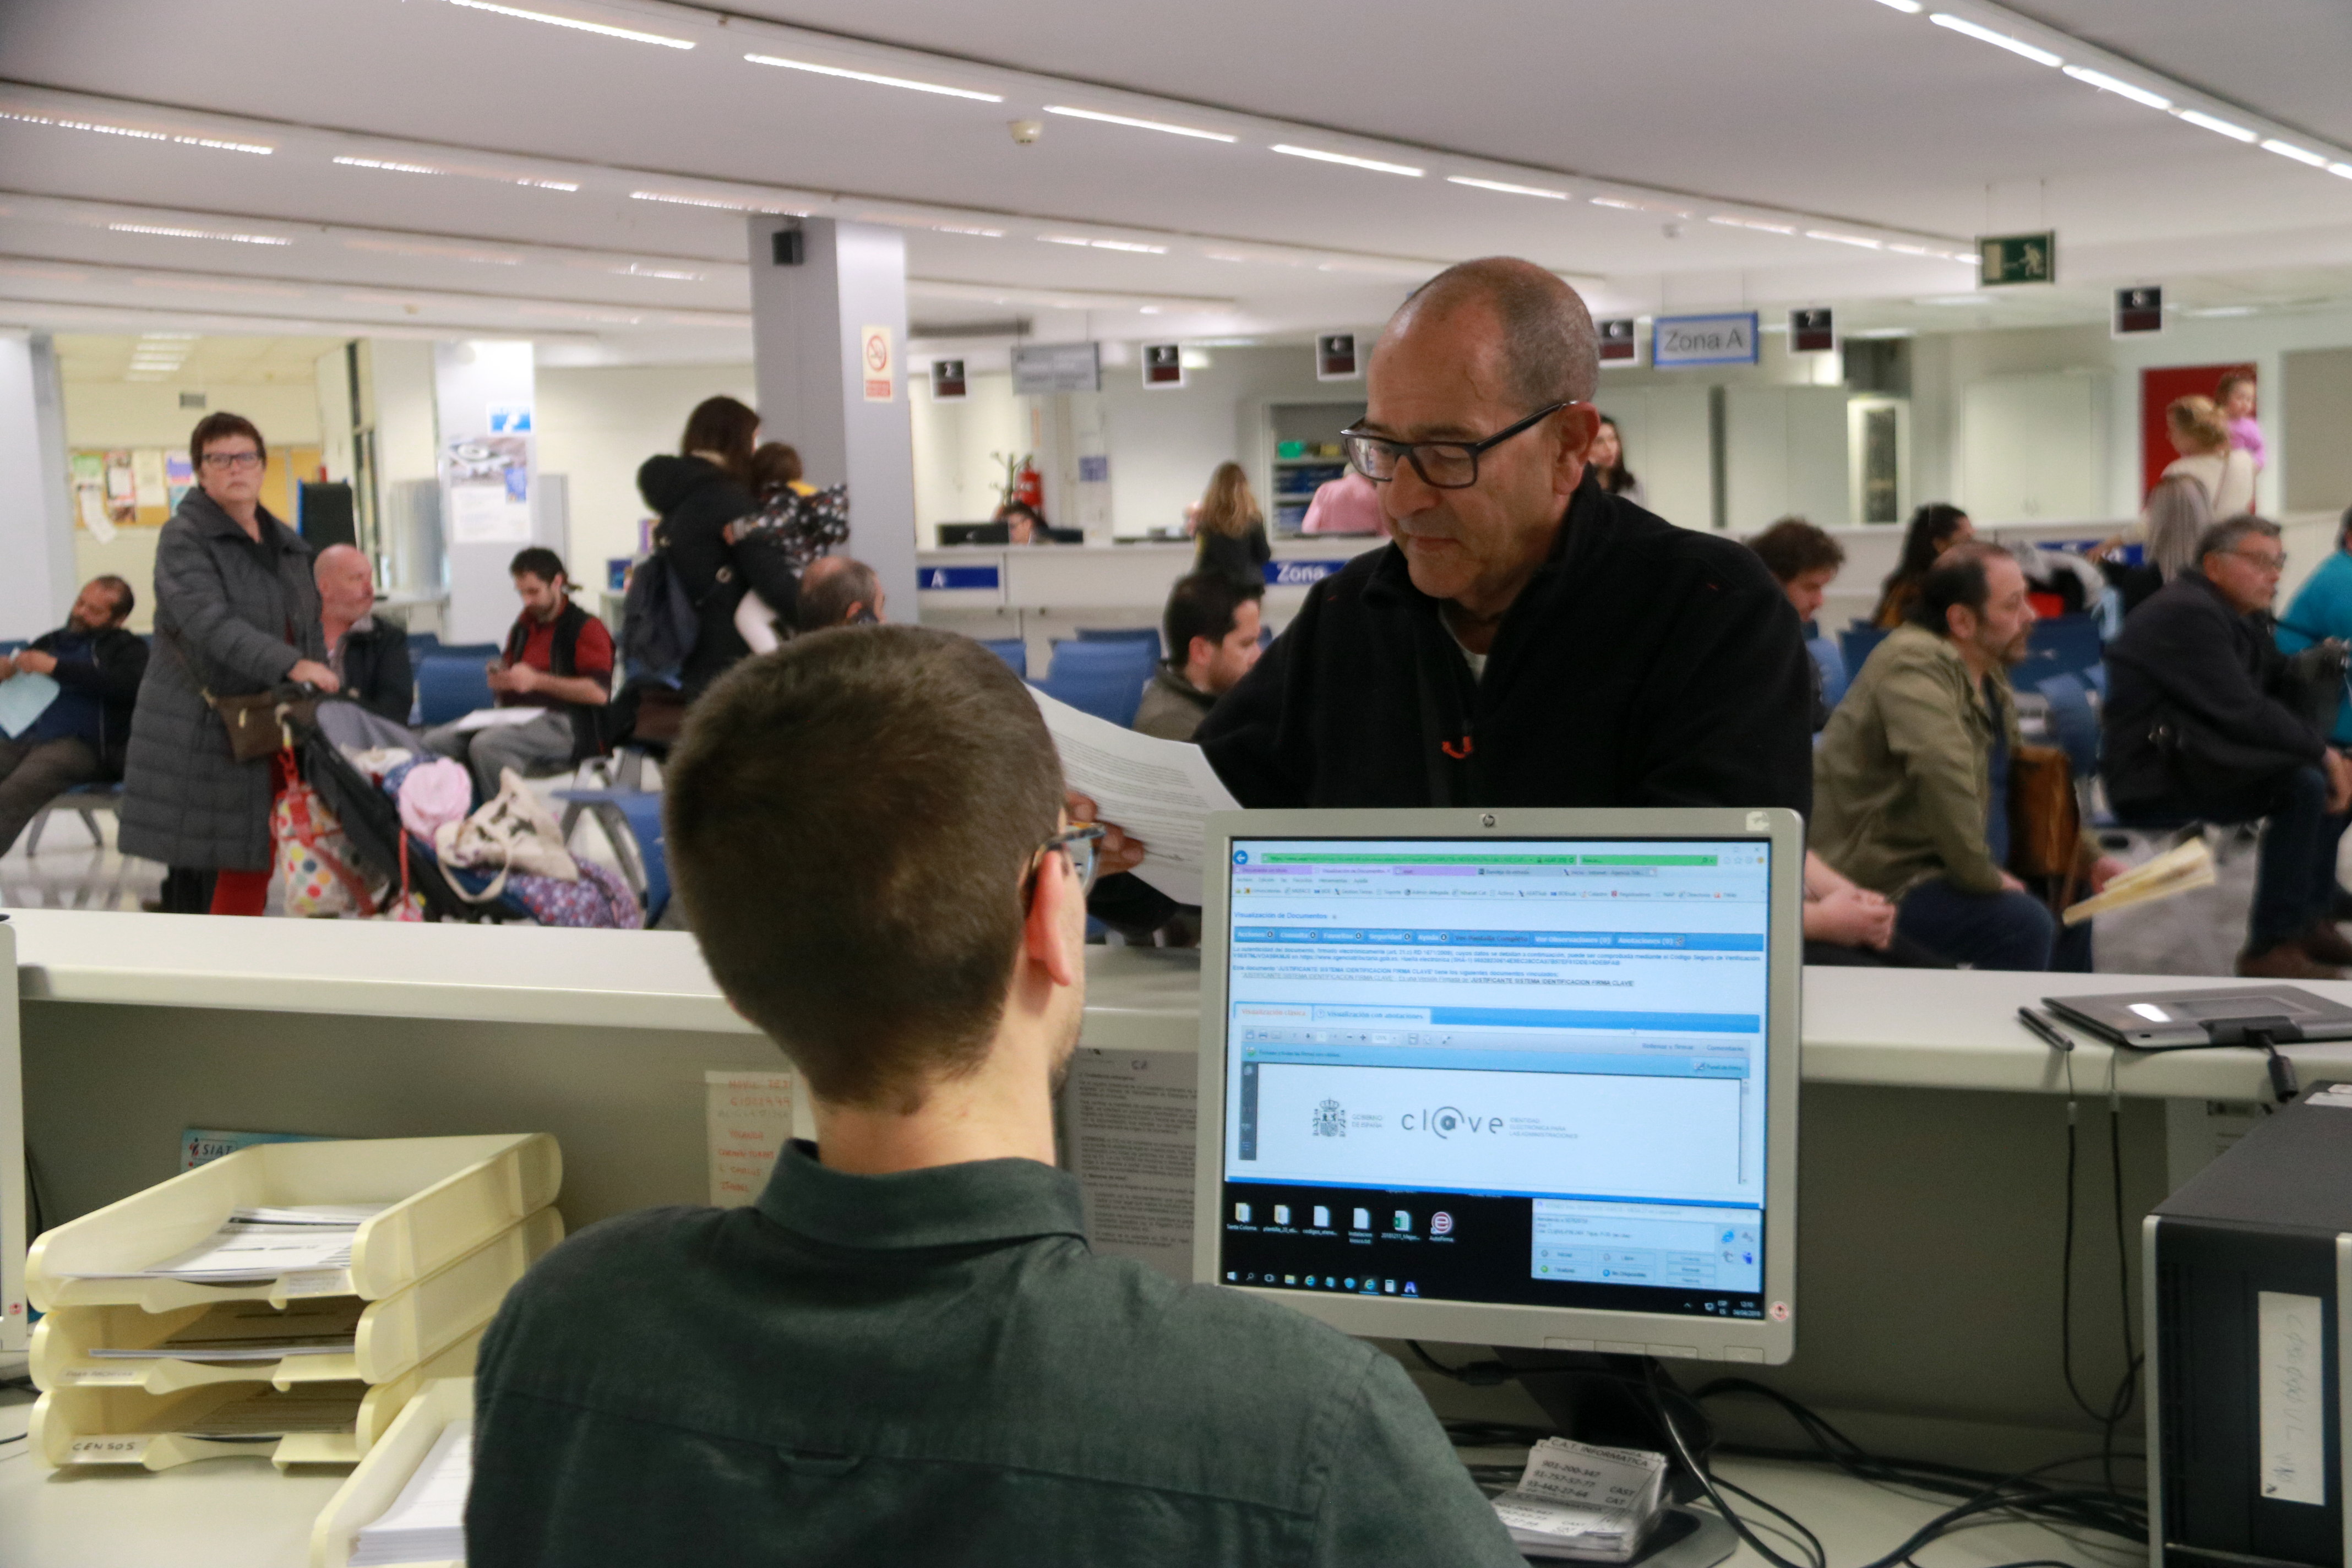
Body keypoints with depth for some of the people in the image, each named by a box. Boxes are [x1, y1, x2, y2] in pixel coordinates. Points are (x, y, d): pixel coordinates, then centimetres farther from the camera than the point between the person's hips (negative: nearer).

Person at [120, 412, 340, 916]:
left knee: (251, 864, 4)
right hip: (199, 731, -6)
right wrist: (291, 665, -31)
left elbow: (310, 625, 22)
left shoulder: (287, 544, 17)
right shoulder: (183, 538, -6)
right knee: (193, 871, -5)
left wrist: (318, 686, 7)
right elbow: (208, 621, -22)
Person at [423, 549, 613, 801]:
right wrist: (499, 681, 5)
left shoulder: (585, 627, -2)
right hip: (518, 717, 8)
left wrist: (537, 681, -16)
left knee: (487, 744, -34)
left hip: (567, 724, -8)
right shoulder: (524, 626, 21)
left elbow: (599, 692, -15)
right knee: (435, 741, -13)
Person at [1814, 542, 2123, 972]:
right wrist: (1983, 876, -25)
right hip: (1880, 883, -10)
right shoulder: (1915, 665, -18)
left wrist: (2088, 860, 16)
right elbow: (1944, 771, -32)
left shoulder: (1991, 675, 15)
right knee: (2025, 927, -27)